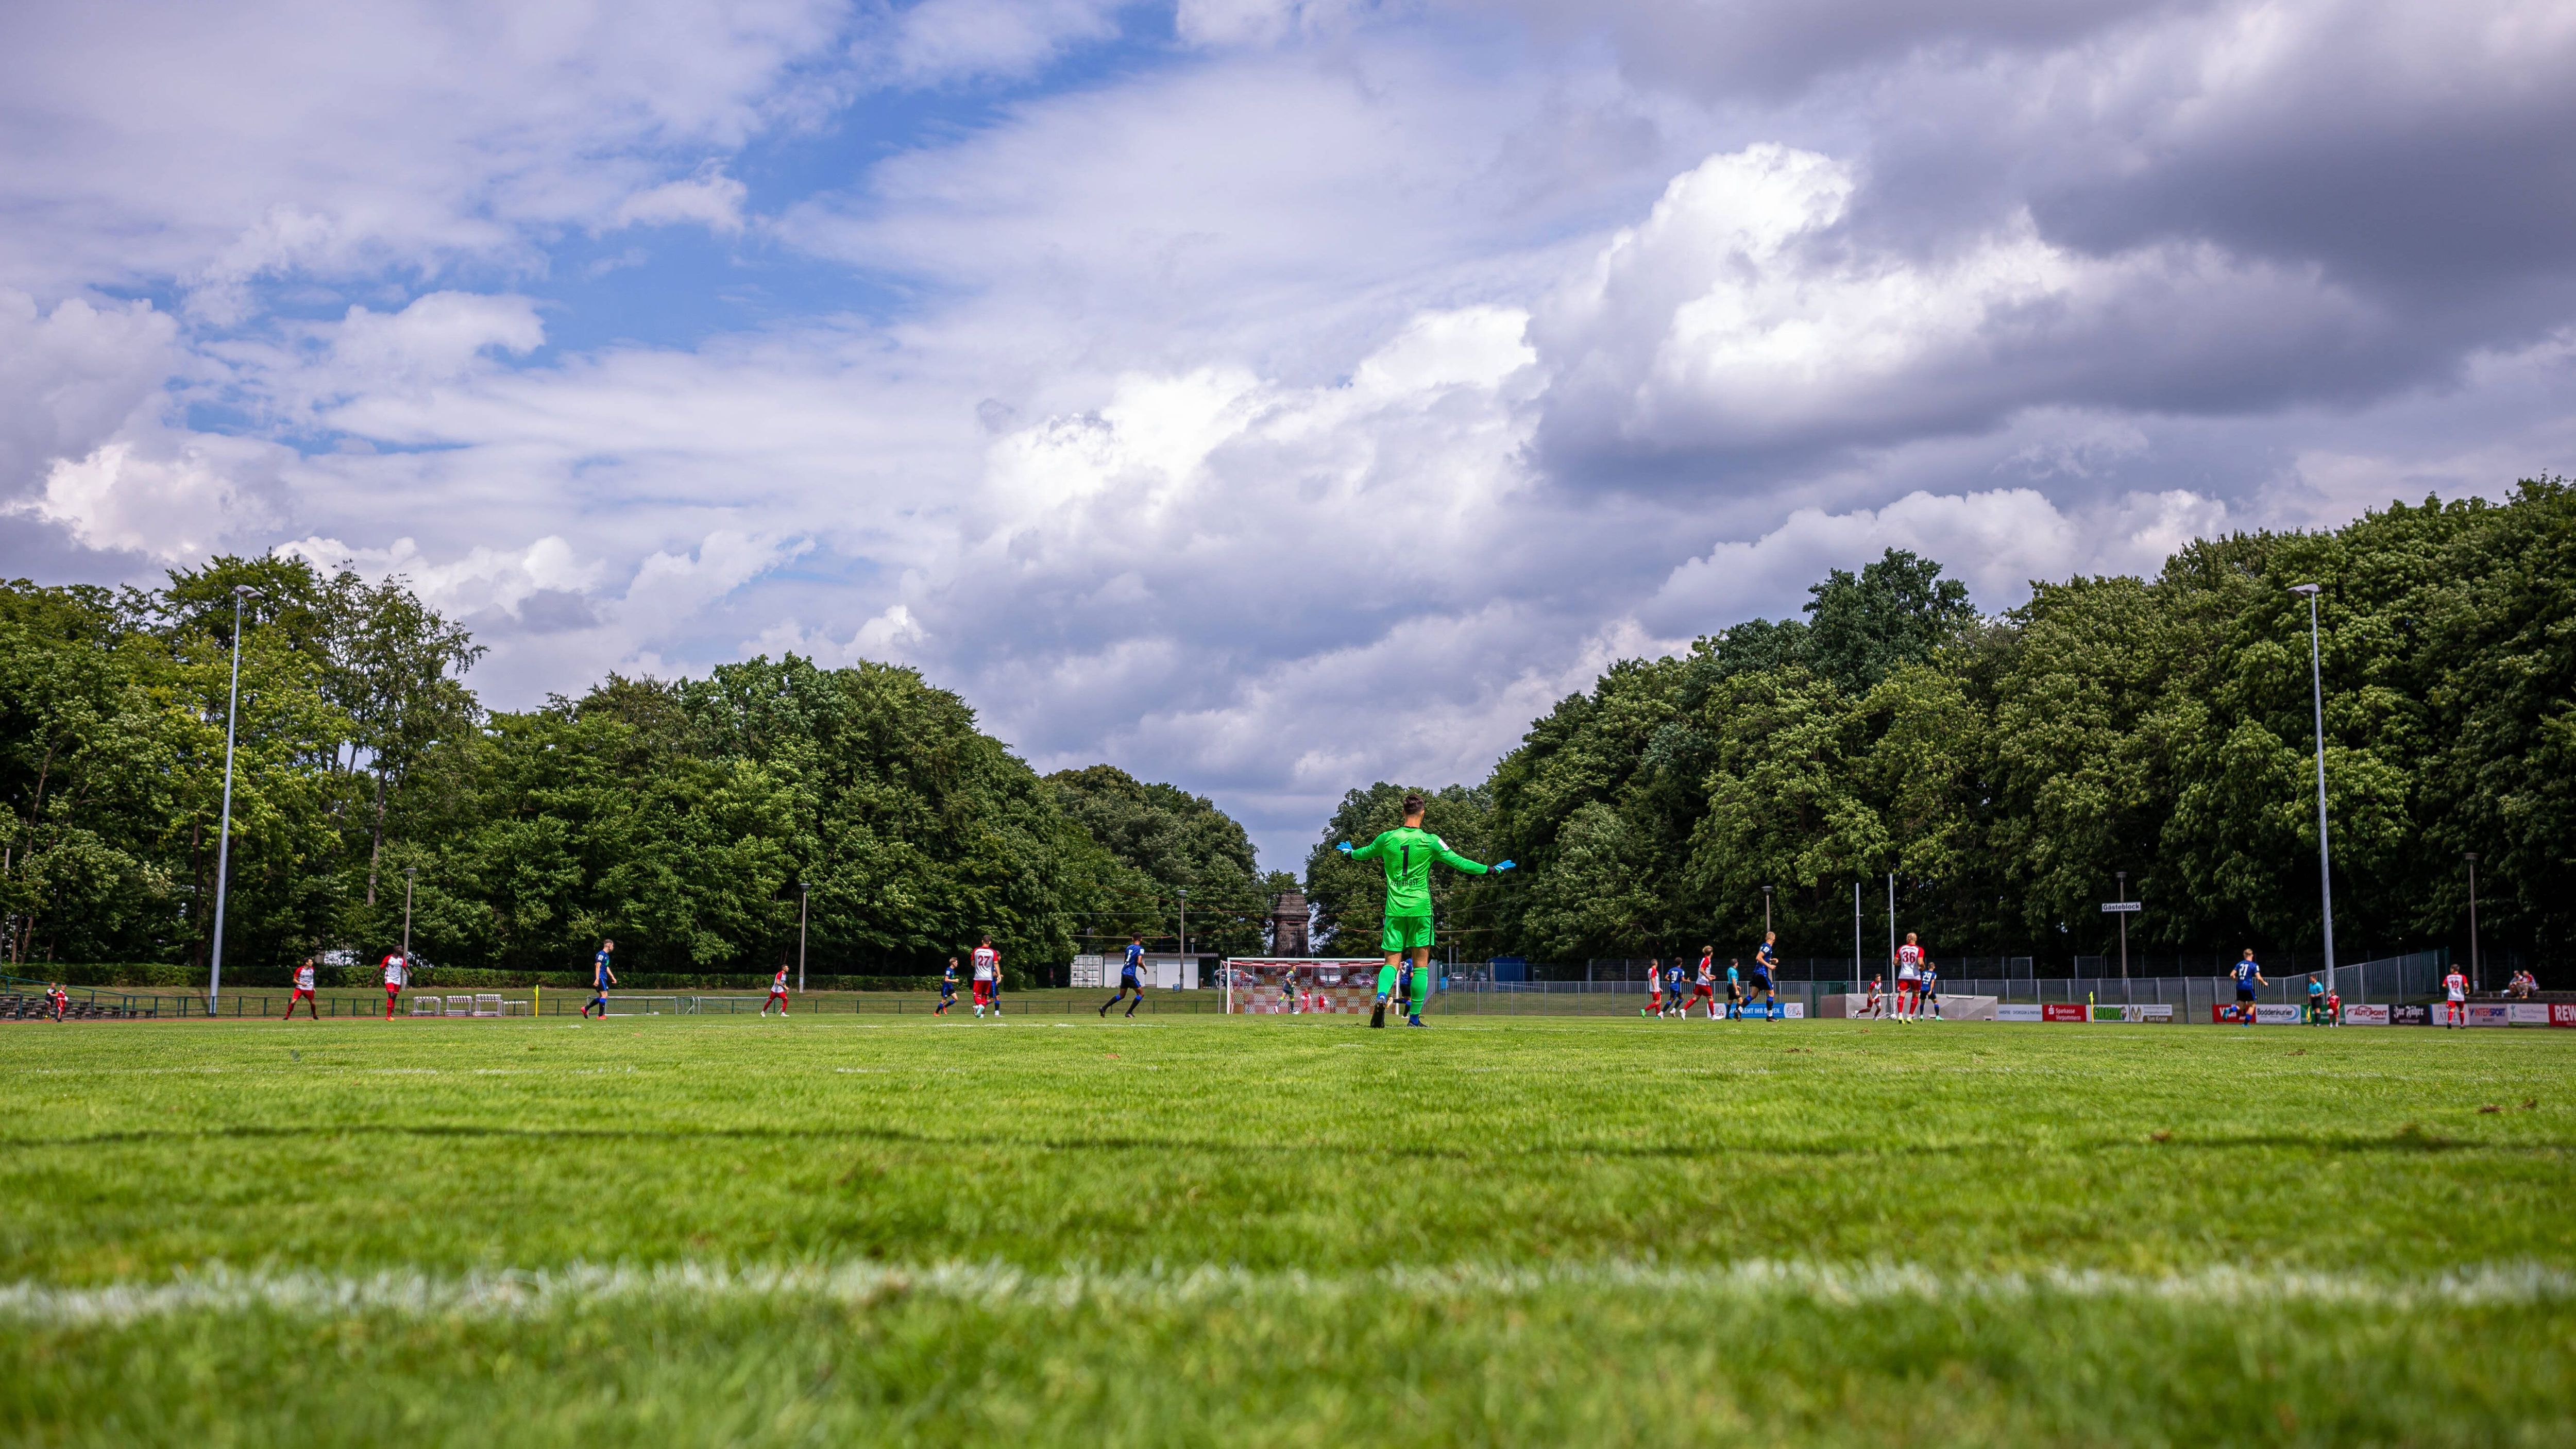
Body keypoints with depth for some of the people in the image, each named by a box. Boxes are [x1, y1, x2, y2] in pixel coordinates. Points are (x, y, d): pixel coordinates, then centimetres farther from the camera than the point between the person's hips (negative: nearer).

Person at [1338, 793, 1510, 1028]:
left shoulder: (1387, 838, 4)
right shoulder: (1430, 841, -4)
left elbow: (1365, 853, 23)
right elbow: (1459, 862, -3)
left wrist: (1350, 852, 46)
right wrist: (1491, 869, 7)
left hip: (1394, 909, 2)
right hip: (1420, 909, -2)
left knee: (1392, 962, 6)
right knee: (1421, 963, 5)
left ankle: (1381, 998, -23)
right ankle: (1414, 1018, 2)